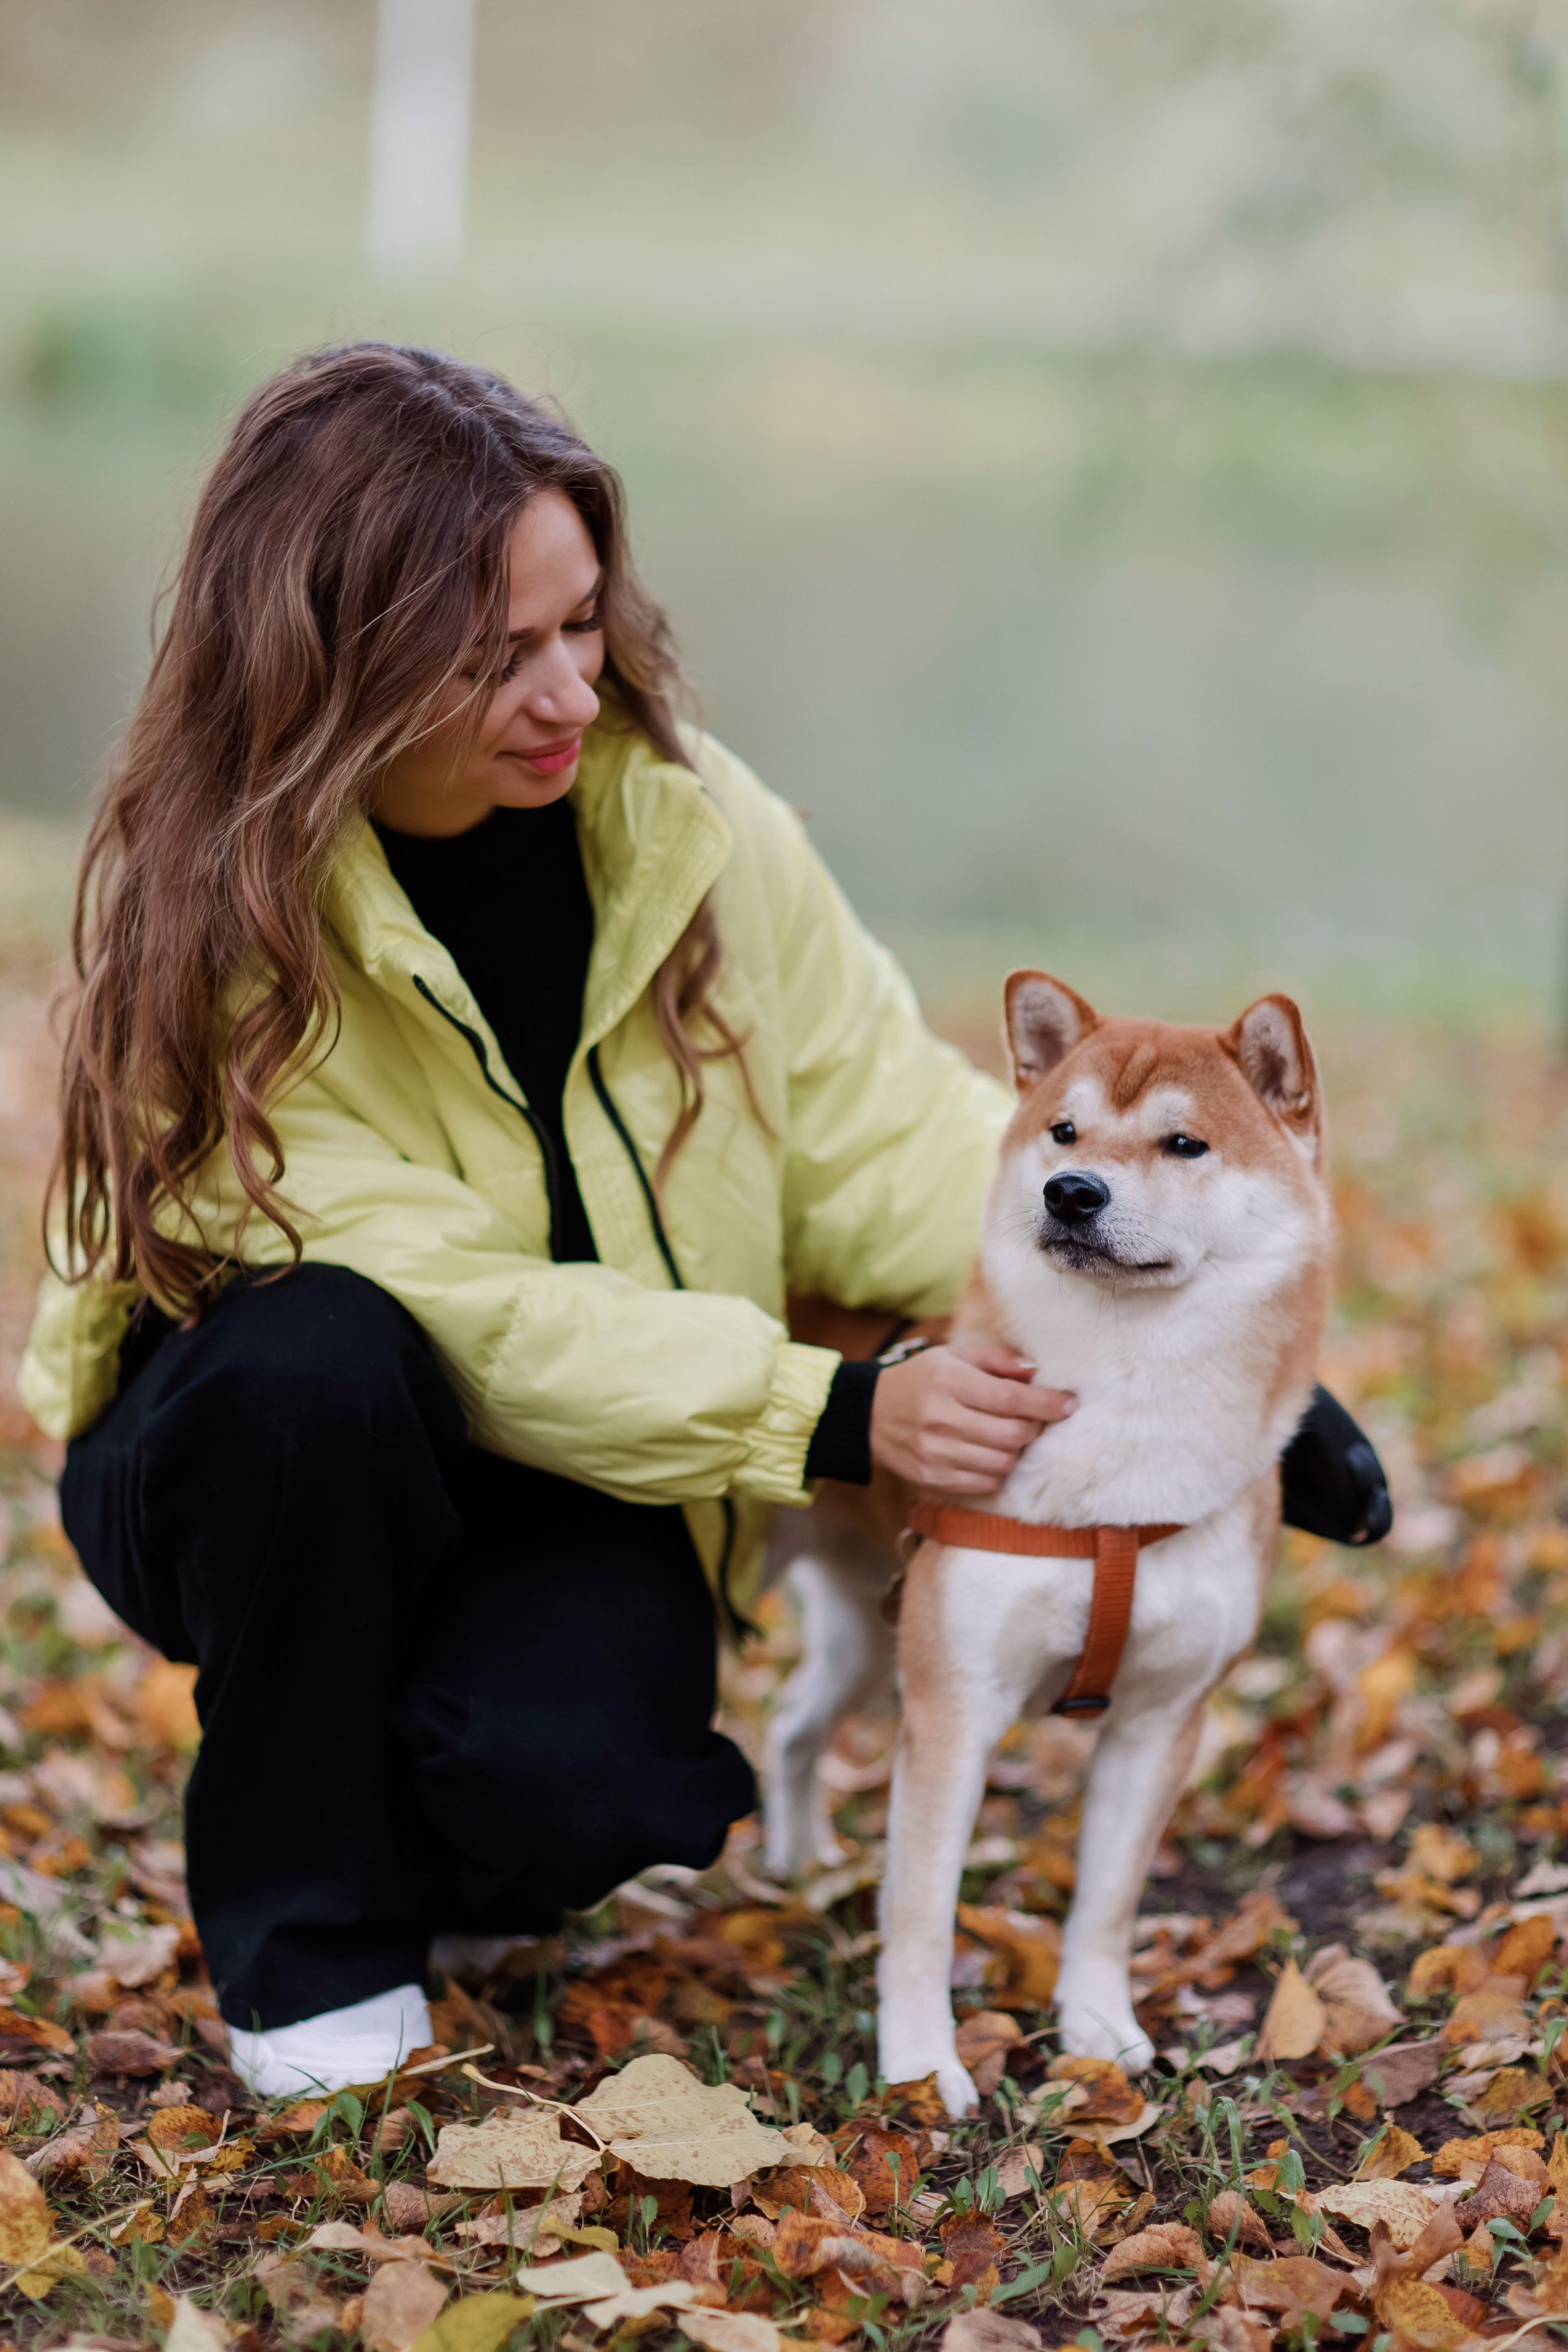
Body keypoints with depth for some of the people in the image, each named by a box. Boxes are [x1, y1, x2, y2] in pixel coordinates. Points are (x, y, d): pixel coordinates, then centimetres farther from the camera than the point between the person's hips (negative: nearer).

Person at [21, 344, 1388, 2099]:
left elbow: (876, 1119, -9)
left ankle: (466, 1806, 12)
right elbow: (458, 1312, -26)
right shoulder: (213, 918, -22)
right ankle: (302, 1924, -12)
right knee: (320, 1354, -36)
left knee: (570, 1782, -29)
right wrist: (838, 1414, -32)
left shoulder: (678, 813, -11)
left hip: (583, 1483, 2)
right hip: (269, 1456, -1)